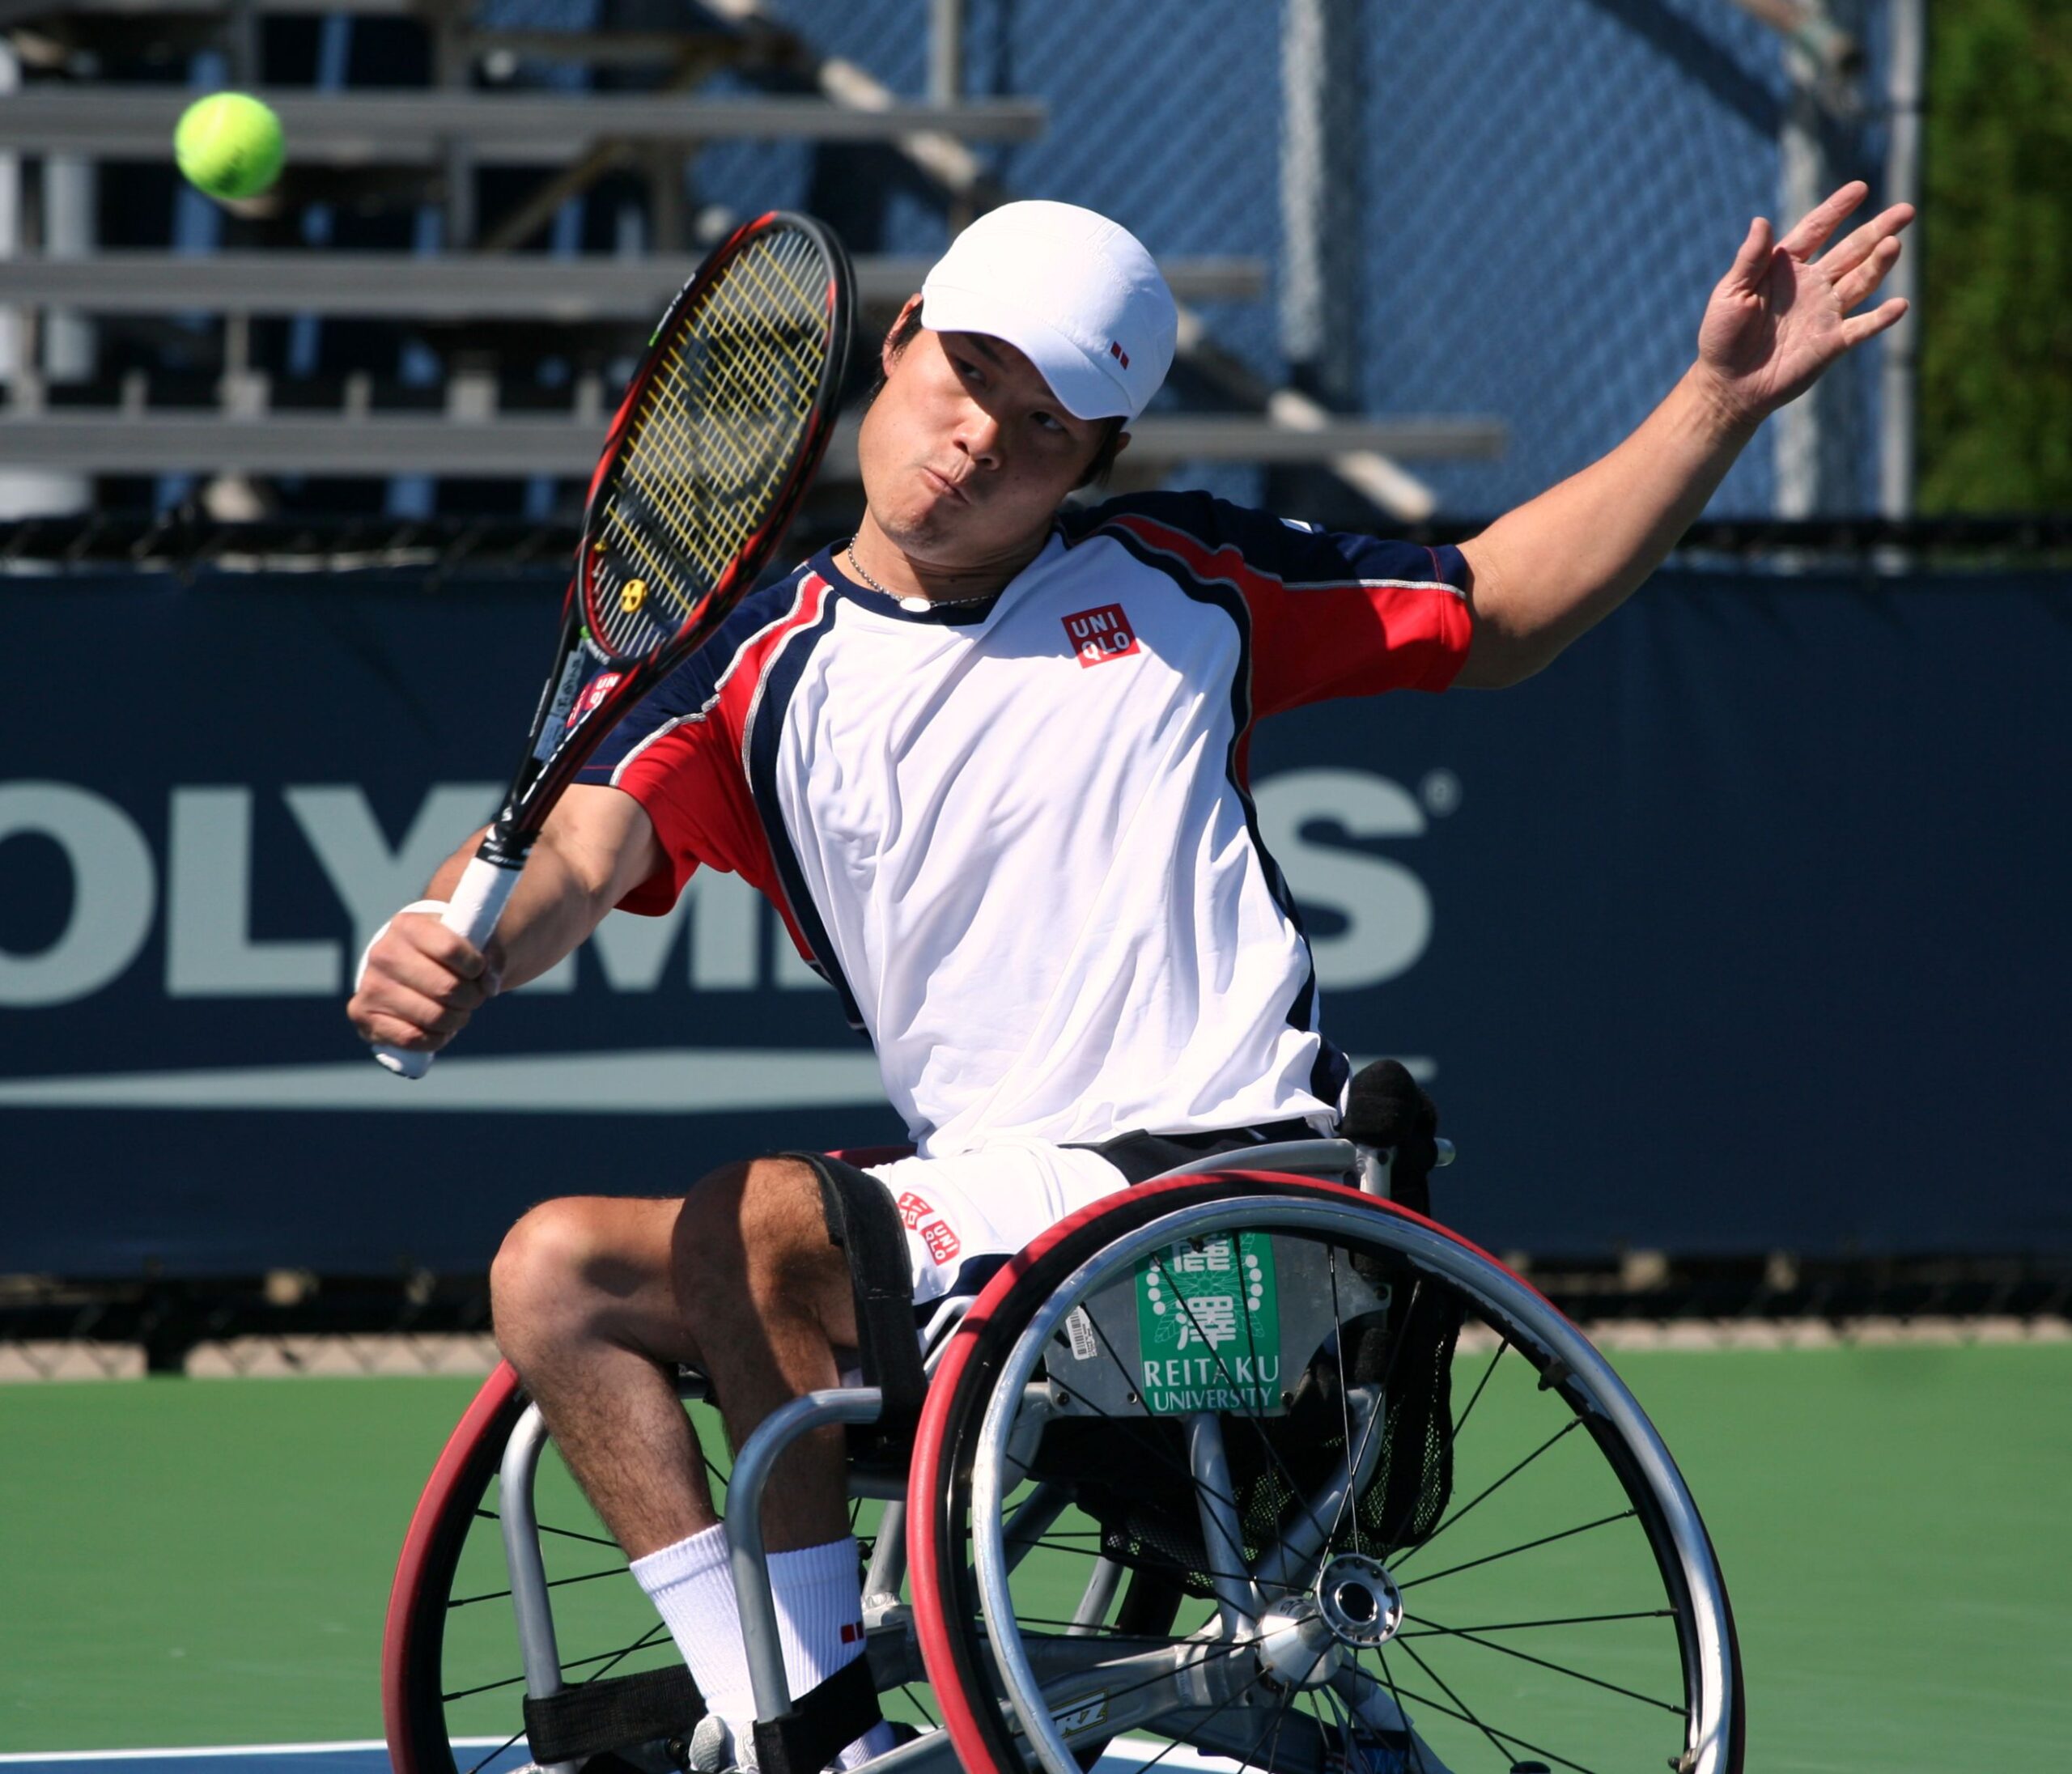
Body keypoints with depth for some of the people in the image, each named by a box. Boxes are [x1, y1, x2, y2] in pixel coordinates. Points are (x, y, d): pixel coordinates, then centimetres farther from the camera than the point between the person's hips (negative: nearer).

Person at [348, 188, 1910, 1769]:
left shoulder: (1170, 579, 10)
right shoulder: (763, 675, 9)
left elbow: (1498, 612, 21)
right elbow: (577, 848, -9)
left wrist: (1721, 400, 11)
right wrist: (459, 957, -32)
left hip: (1232, 1179, -4)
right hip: (993, 1196, 5)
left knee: (752, 1224, -25)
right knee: (561, 1268, -7)